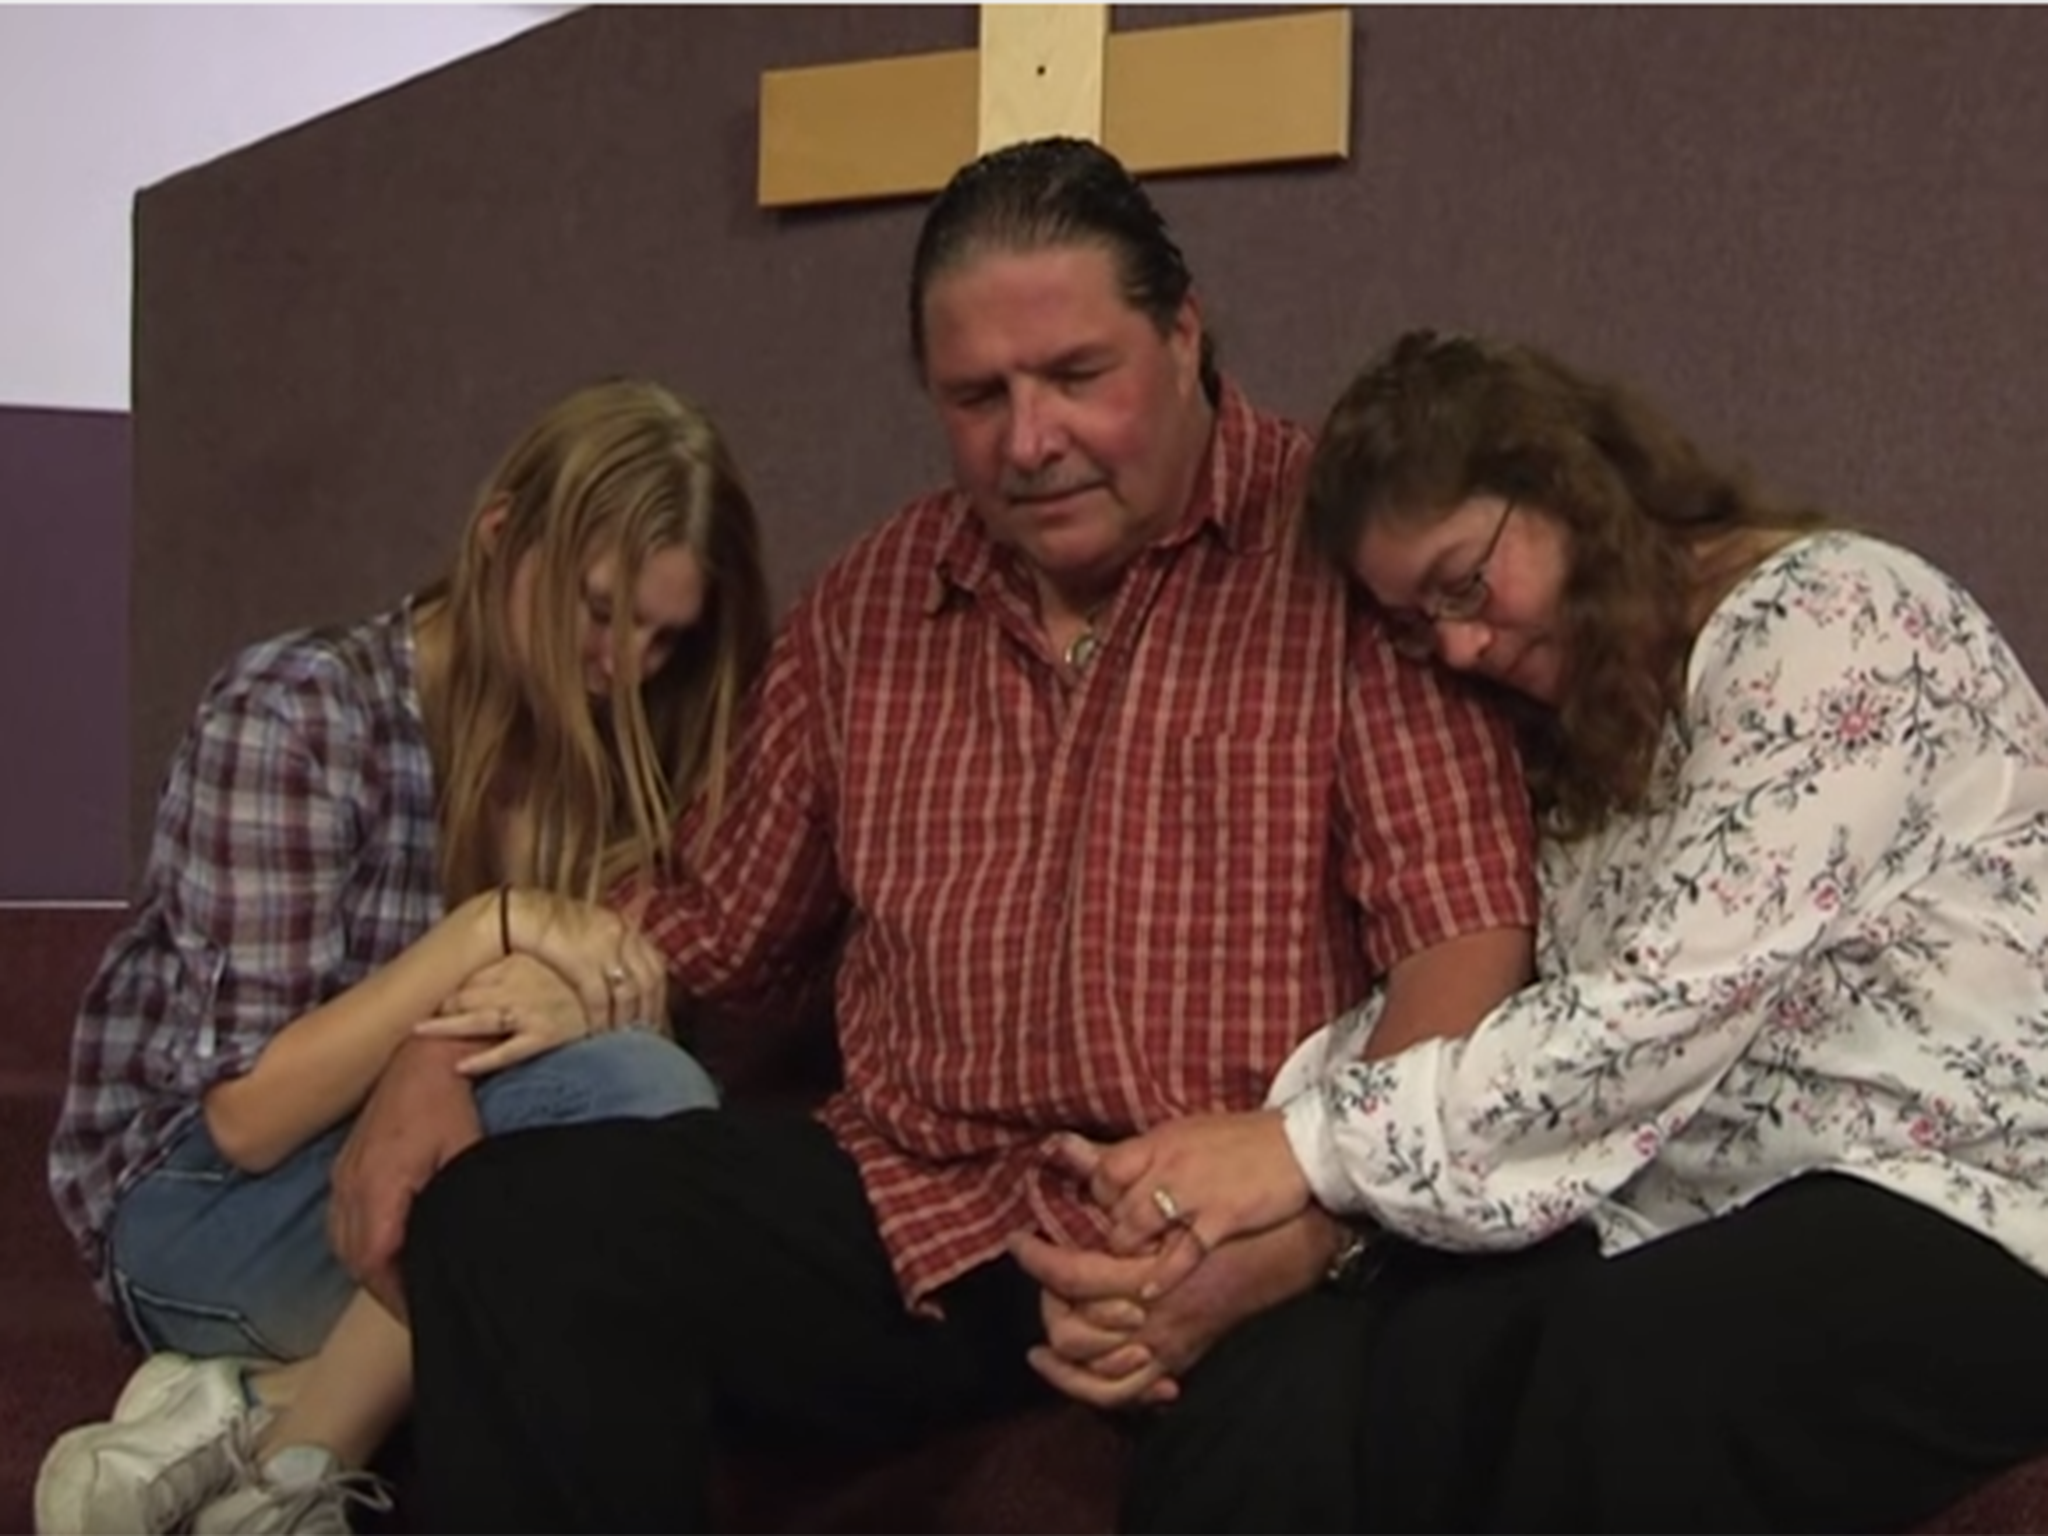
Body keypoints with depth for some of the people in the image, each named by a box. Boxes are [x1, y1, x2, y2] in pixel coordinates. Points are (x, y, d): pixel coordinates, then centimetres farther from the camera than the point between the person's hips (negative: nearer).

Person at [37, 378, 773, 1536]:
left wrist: (575, 1002, -23)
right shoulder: (297, 712, -15)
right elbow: (246, 1114, -19)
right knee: (631, 1100, -31)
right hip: (204, 1201, -6)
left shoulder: (617, 752, 4)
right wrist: (492, 931, -27)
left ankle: (248, 1410, -14)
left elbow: (656, 1030, 0)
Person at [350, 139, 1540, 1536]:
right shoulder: (871, 603, 15)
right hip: (913, 1210, 5)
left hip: (1253, 1225, -5)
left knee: (1308, 1420, -38)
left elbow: (1467, 930, -11)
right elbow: (712, 926, 22)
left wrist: (1303, 1230, -25)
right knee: (503, 1228, -14)